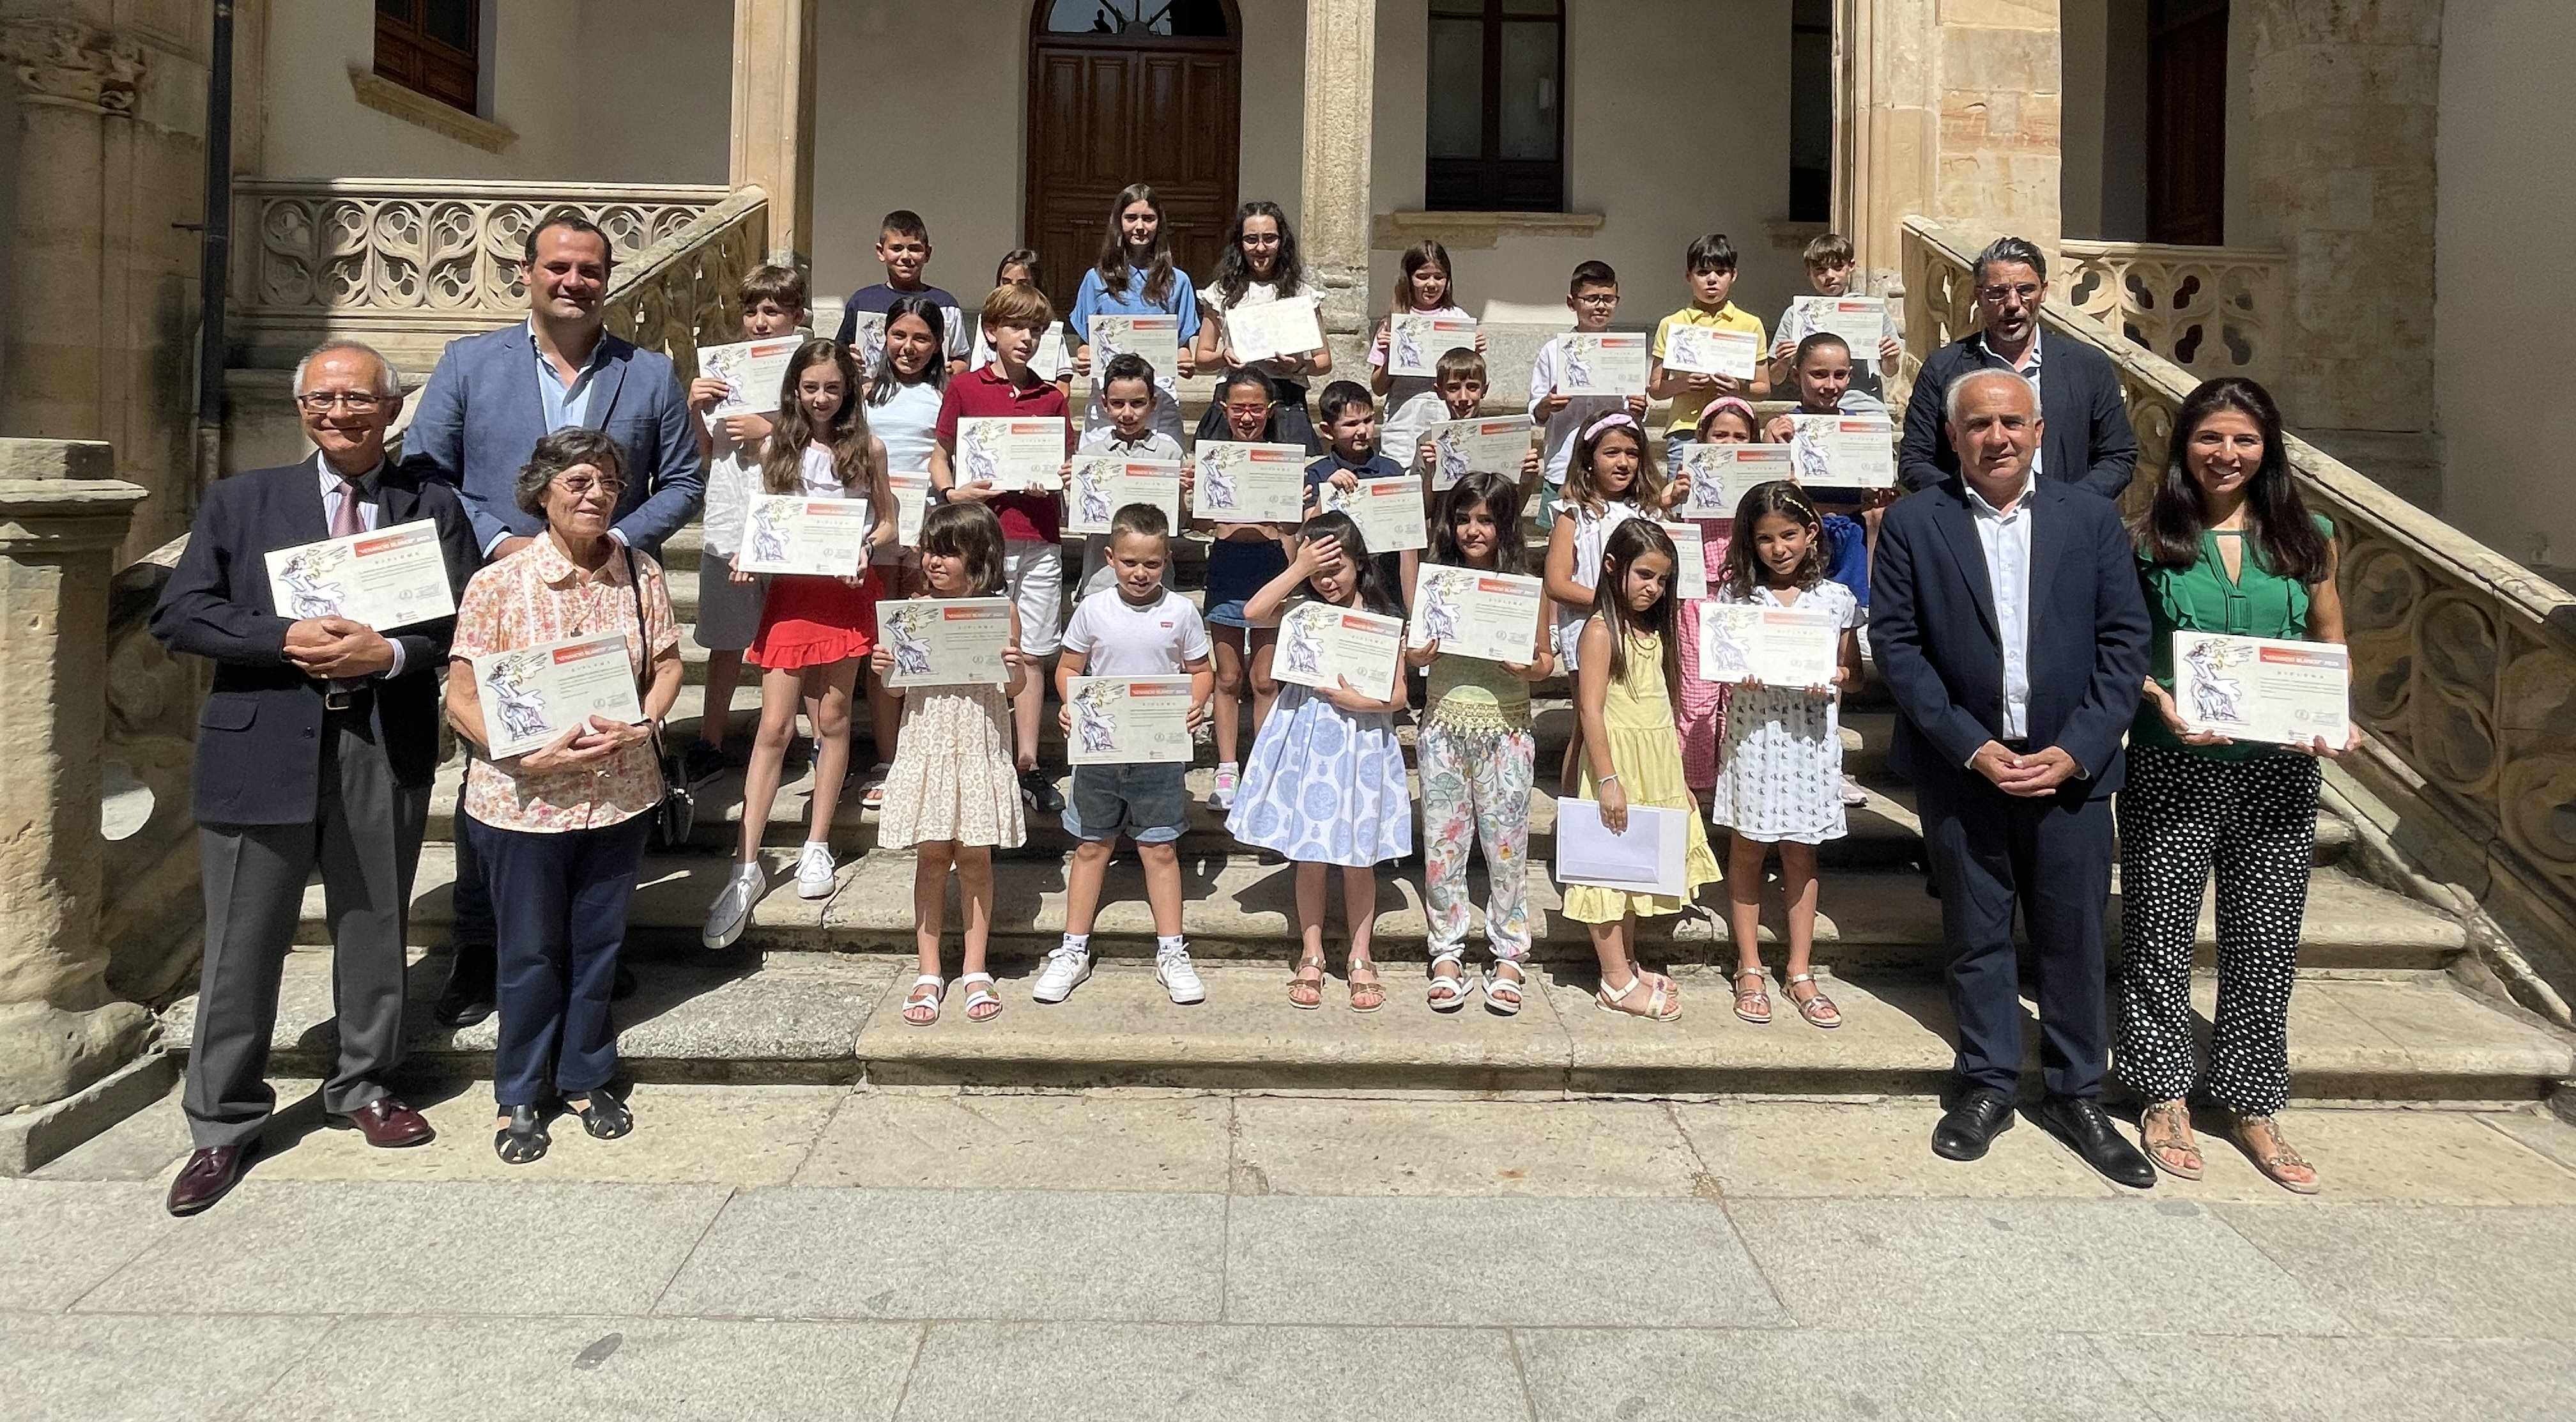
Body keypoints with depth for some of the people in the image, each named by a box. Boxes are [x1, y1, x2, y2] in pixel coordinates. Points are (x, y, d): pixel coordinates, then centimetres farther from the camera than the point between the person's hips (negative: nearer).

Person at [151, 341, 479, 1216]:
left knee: (375, 929, 13)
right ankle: (223, 1125, 19)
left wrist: (389, 653, -17)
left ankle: (363, 1087, 31)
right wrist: (286, 639, -15)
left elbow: (465, 620, 0)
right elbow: (179, 615, 0)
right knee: (242, 943, 5)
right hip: (263, 745, 0)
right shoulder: (239, 501, 7)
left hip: (386, 747, 1)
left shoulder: (433, 507, 7)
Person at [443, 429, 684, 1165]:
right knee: (531, 953, 10)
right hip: (524, 800, -3)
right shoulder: (498, 583, -11)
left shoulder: (642, 573, -2)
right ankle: (520, 1097, 29)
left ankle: (586, 1079, 34)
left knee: (597, 945, 16)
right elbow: (461, 698, -9)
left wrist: (643, 724, -13)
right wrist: (529, 754, -22)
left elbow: (668, 666, 6)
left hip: (619, 793, 3)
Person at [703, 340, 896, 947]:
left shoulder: (867, 448, 4)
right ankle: (748, 866, 0)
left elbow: (887, 524, 9)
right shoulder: (776, 448, 7)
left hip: (846, 590, 0)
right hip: (790, 590, 0)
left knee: (832, 718, 7)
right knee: (775, 727, -3)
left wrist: (866, 549, -12)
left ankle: (817, 846, 19)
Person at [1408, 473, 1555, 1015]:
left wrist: (1530, 669, -15)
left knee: (1507, 845, 4)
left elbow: (1546, 659, 6)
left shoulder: (1526, 586, -1)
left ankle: (1509, 956, 16)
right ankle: (1447, 954, 18)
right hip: (1443, 730, 1)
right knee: (1443, 844, 6)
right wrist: (1414, 657, -13)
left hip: (1506, 731, -1)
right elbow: (1416, 650, 8)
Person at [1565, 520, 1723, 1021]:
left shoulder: (1653, 629, 11)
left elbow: (1660, 705, 15)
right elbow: (1591, 710, -18)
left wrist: (1678, 780, 15)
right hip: (1617, 762, -8)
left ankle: (1627, 965, 26)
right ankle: (1617, 982, 6)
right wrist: (1608, 781, -22)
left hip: (1656, 766, 8)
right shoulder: (1601, 630, -13)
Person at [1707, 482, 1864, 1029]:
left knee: (1801, 855, 9)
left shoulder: (1836, 598, 2)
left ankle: (1799, 973, 19)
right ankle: (1749, 970, 18)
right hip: (1751, 733, 0)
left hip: (1808, 737, 1)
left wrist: (1835, 679, -14)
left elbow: (1855, 673, 7)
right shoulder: (1736, 594, 0)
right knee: (1747, 850, 6)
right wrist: (1736, 674, -19)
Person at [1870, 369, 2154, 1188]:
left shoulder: (2092, 519, 3)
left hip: (2070, 767, 1)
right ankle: (1988, 1086, 26)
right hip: (1961, 766, -1)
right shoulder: (1912, 524, -2)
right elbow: (1894, 641, -5)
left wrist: (2077, 749, -10)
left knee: (2074, 937, 8)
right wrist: (1970, 746, -12)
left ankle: (2076, 1095, 25)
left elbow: (2125, 639, 1)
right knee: (1977, 935, 10)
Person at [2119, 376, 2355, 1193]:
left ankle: (2251, 1105, 25)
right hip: (2172, 767, -2)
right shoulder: (2148, 540, -1)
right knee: (2161, 935, 6)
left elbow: (2331, 645, 12)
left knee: (2266, 943, 9)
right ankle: (2165, 1097, 23)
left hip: (2279, 769, 2)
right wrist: (2160, 699, -17)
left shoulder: (2306, 539, 6)